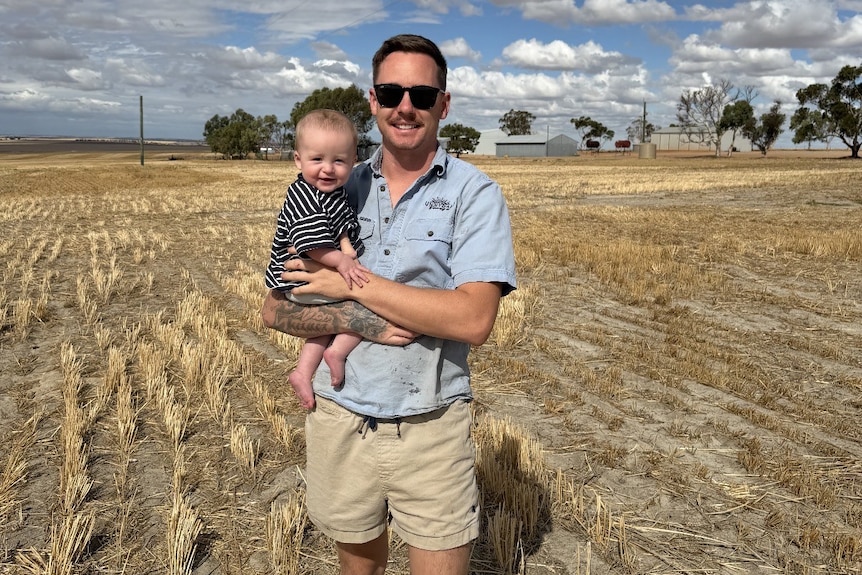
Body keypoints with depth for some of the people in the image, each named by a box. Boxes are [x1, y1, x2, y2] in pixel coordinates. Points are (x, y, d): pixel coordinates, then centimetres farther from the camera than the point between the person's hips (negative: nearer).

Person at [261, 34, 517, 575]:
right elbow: (275, 307, 1)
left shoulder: (474, 193, -7)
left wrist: (354, 283, -17)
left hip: (430, 429, -3)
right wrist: (354, 320, -18)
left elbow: (473, 319, -20)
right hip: (340, 421, 4)